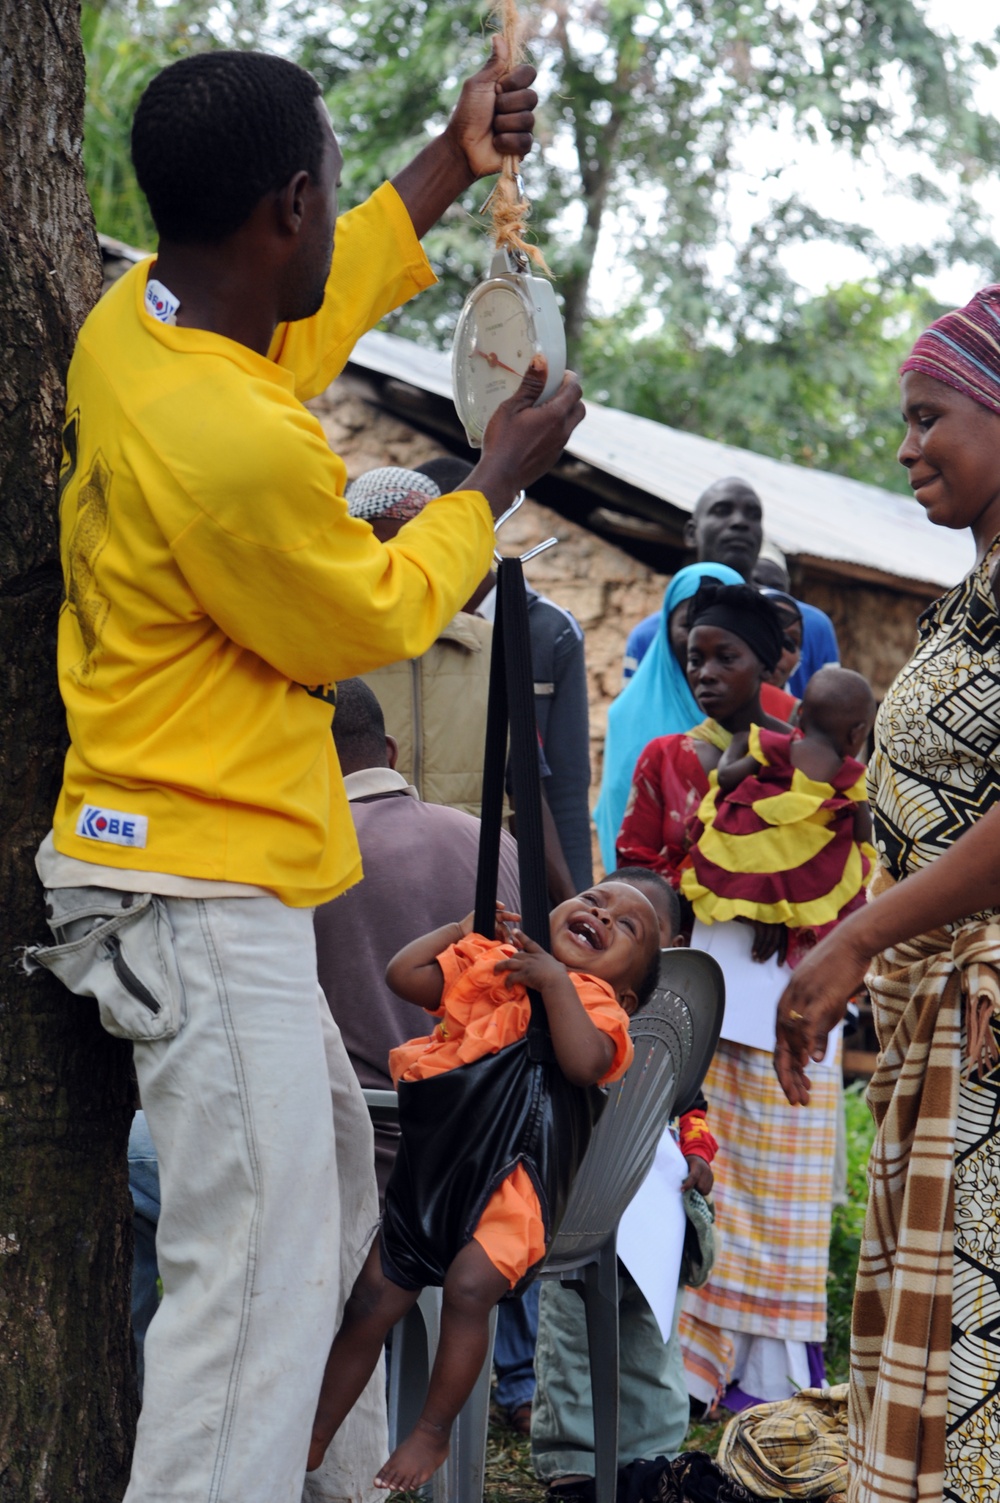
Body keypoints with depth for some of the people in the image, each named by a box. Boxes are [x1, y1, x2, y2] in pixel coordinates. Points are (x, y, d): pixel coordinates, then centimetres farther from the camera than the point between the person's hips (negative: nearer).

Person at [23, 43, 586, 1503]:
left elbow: (320, 308, 23)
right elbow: (375, 620, -8)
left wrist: (454, 161, 24)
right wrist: (501, 476, 5)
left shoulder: (134, 320, 1)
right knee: (258, 1275, -10)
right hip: (202, 899, -11)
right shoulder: (240, 449, -27)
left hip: (201, 878, 11)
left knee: (330, 1187, 22)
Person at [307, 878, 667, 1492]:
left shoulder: (594, 1003, 2)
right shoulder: (486, 963, 15)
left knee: (469, 1284, -27)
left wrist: (555, 980, -17)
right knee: (372, 1297, 4)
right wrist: (461, 930, 12)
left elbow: (584, 1063, -19)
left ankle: (434, 1433, -7)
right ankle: (314, 1441, 17)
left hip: (511, 1179, -5)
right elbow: (404, 975, 11)